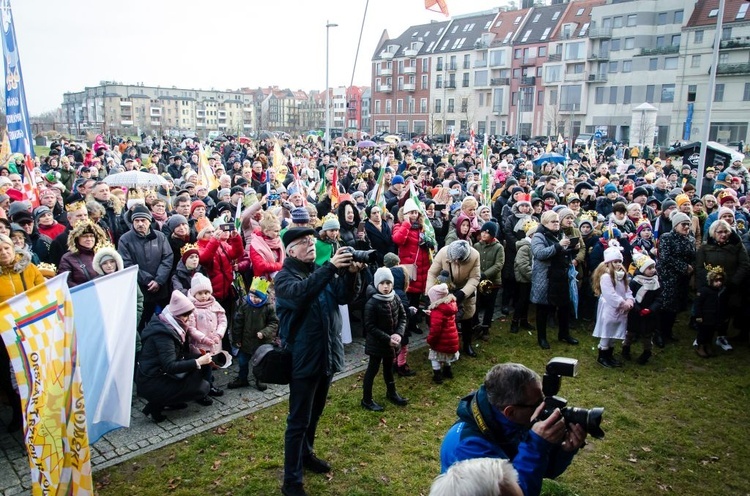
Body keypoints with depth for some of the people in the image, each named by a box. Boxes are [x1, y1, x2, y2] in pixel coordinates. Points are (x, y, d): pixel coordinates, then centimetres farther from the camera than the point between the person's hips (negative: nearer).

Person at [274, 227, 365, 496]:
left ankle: (306, 455, 43)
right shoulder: (284, 276, -11)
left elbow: (345, 296, -3)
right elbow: (300, 293, -33)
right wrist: (331, 267, -38)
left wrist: (352, 273, -21)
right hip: (303, 358, -6)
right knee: (299, 420, 0)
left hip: (328, 354, 6)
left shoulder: (322, 272, 8)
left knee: (315, 413, 23)